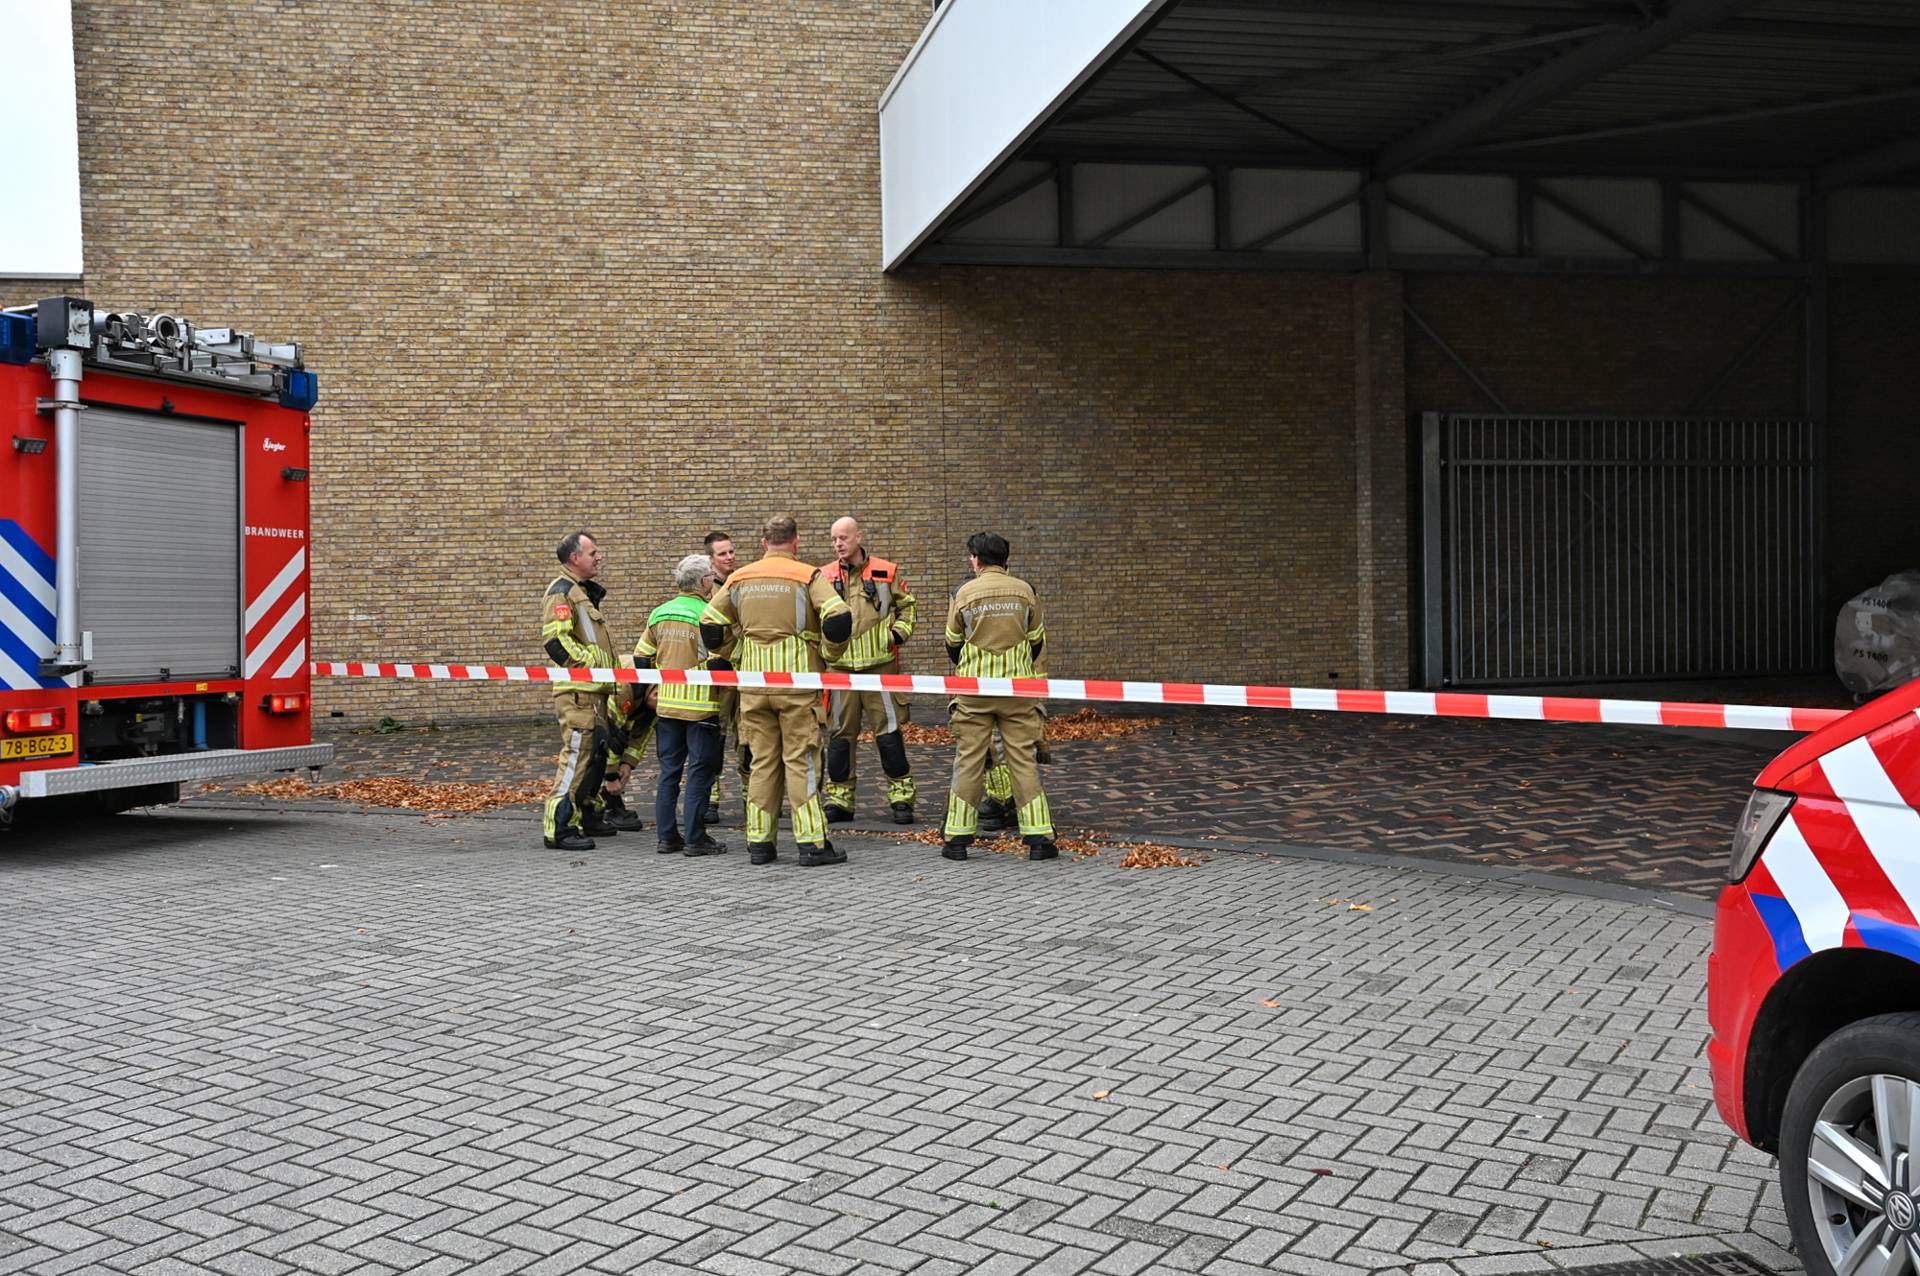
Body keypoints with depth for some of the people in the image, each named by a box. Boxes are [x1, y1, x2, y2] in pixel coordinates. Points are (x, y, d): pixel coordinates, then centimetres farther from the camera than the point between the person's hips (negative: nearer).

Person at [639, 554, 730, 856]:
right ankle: (695, 839, 2)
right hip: (700, 705, -6)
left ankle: (667, 837, 15)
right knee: (699, 771, 1)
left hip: (666, 704, 6)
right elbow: (718, 660, -18)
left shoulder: (659, 614, 8)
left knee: (669, 771, 12)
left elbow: (641, 658, 12)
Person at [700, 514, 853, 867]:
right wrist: (828, 652, 0)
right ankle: (812, 844, 0)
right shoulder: (808, 576, -5)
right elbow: (839, 618, -16)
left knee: (762, 761, 11)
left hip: (753, 684, 4)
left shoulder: (739, 579, 8)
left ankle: (759, 842, 13)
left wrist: (727, 656, 19)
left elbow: (709, 624, 8)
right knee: (801, 761, 0)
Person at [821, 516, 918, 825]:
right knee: (840, 733, 6)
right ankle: (839, 798, 15)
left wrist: (900, 631, 1)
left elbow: (906, 604, 16)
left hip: (880, 663, -1)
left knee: (889, 730, -2)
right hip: (839, 666, 2)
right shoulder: (824, 577, 7)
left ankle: (901, 797, 7)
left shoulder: (886, 572, 4)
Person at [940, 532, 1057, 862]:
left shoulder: (963, 593, -2)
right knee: (1023, 760, 4)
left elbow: (953, 643, 10)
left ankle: (958, 838, 8)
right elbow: (1038, 640, 11)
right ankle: (1038, 838, 3)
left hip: (974, 690, -1)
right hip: (1017, 689, 1)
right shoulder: (1024, 591, 1)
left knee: (969, 761, 5)